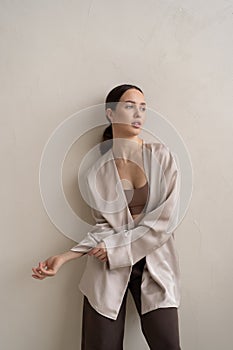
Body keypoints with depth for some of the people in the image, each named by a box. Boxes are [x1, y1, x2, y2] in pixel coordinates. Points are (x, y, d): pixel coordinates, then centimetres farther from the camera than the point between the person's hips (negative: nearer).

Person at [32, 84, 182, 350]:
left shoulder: (161, 156, -3)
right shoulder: (98, 172, 0)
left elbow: (166, 218, -9)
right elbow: (103, 228, 1)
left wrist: (115, 247, -11)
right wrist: (63, 258, -11)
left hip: (155, 264, 0)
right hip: (107, 269, 0)